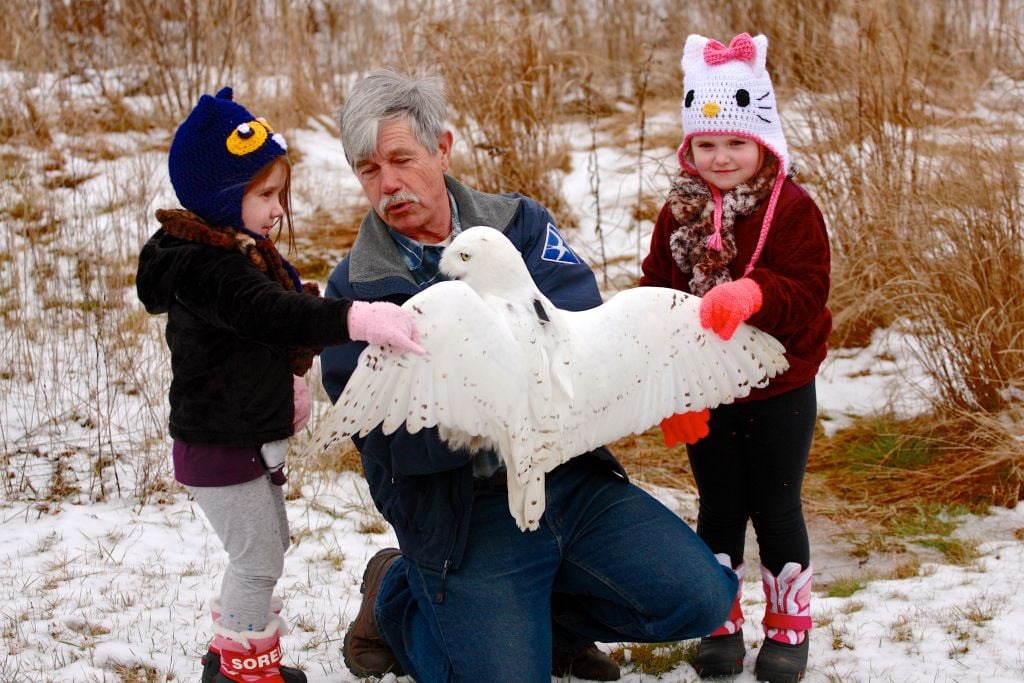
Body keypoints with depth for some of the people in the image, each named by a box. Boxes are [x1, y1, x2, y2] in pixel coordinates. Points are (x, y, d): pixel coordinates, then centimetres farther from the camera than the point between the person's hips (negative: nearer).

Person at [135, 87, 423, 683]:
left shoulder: (240, 251, 8)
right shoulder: (208, 268, -27)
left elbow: (264, 331, 22)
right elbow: (274, 314, -43)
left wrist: (290, 384, 8)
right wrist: (359, 319, -54)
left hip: (248, 438, 11)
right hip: (220, 448, -11)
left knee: (269, 545, 21)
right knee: (259, 557, -1)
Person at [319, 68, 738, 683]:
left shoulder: (519, 224, 5)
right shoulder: (353, 291, -3)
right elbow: (383, 432, -13)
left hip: (572, 477, 3)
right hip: (462, 512, -3)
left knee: (702, 597, -7)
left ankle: (539, 613, 15)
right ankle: (395, 596, 16)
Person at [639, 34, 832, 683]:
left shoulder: (792, 209, -13)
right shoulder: (679, 213, -1)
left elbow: (806, 293, -21)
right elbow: (656, 291, 0)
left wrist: (751, 294, -41)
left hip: (780, 392, -3)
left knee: (776, 508, 8)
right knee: (720, 509, 13)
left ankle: (788, 626, 23)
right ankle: (720, 624, 26)